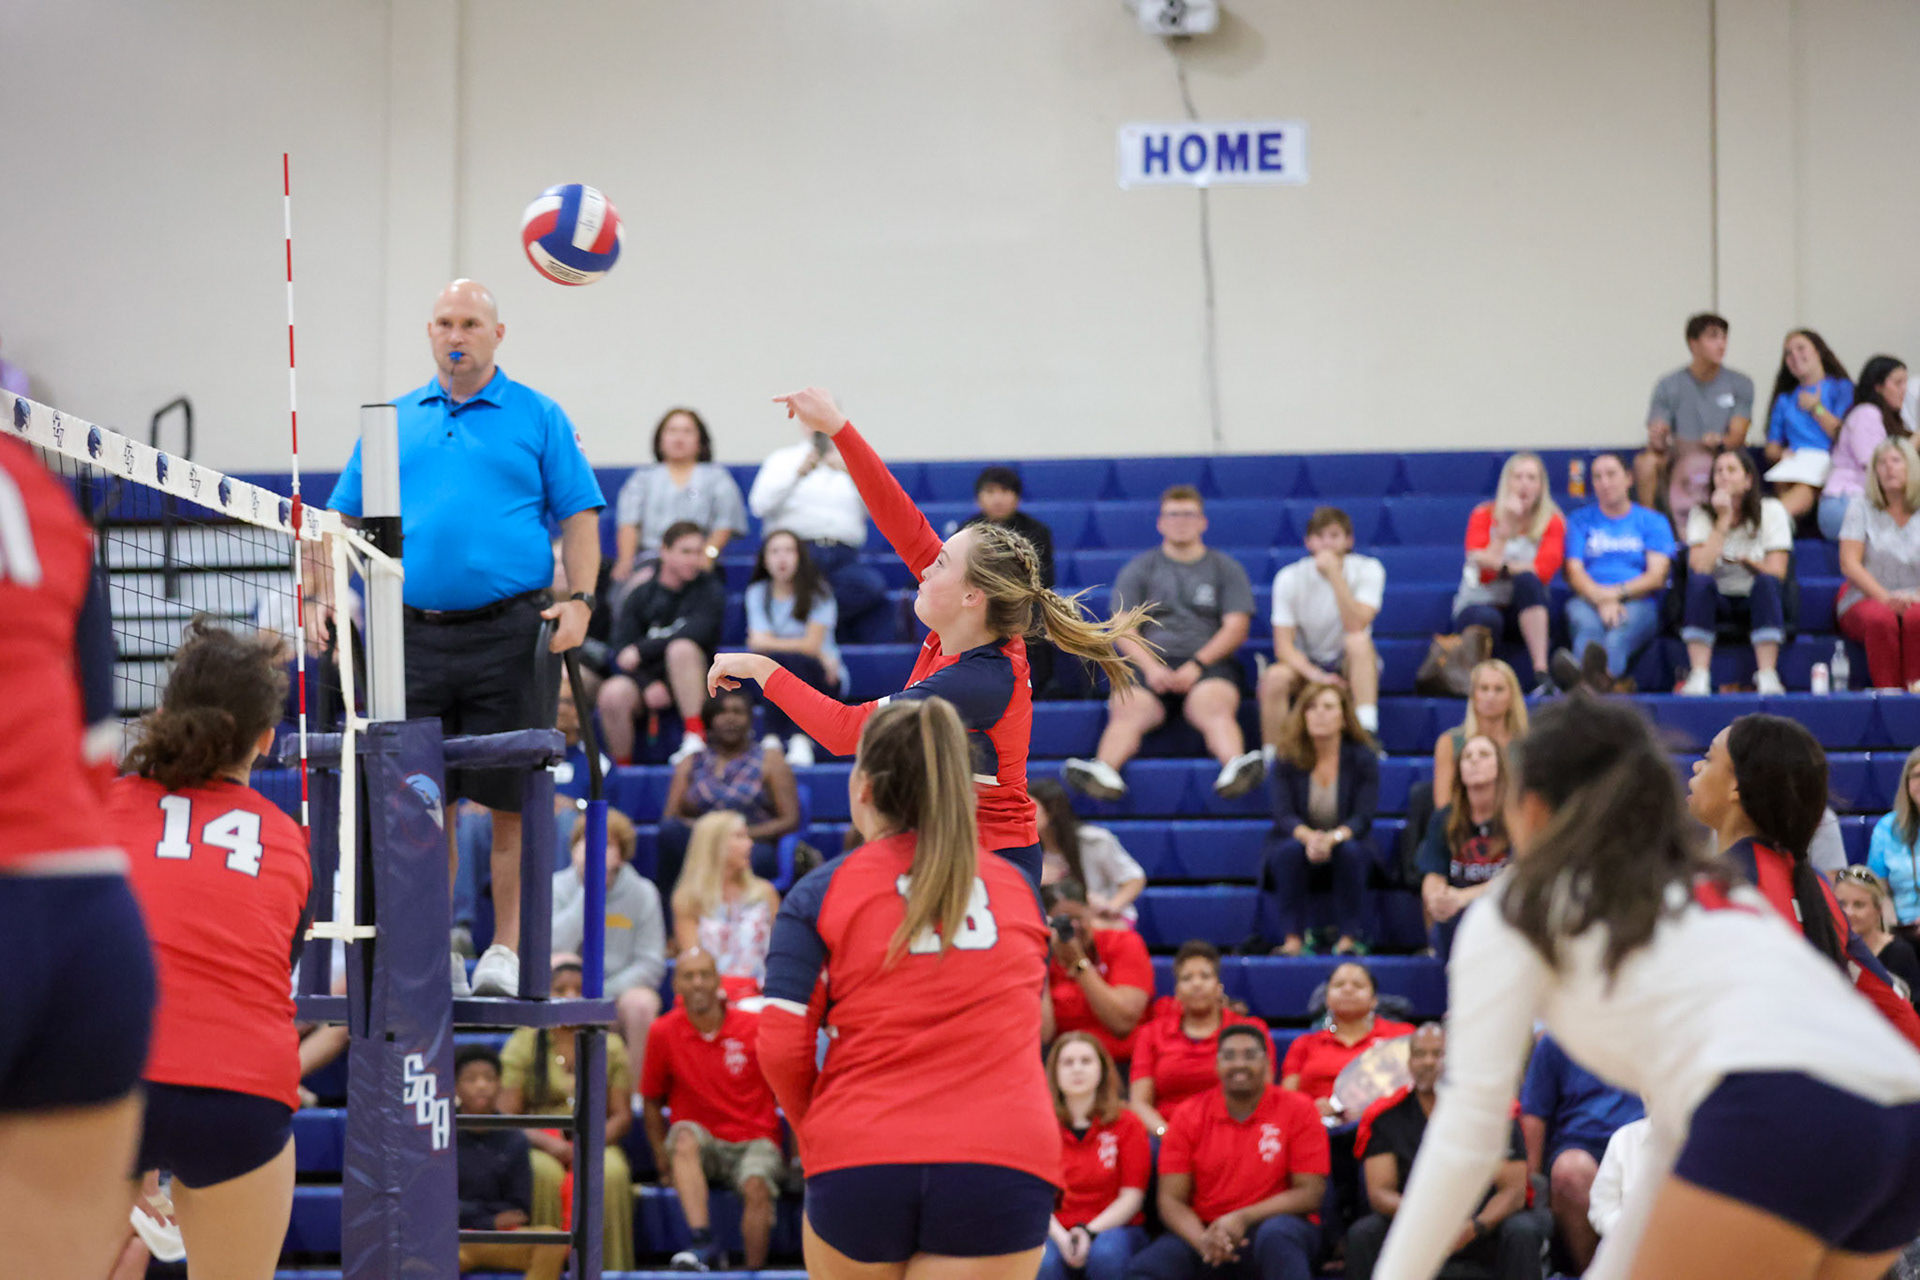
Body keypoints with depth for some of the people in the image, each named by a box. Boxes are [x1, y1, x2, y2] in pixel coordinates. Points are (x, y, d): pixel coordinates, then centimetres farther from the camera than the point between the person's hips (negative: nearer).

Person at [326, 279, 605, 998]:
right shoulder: (394, 422, 15)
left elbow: (580, 515, 3)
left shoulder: (538, 419, 7)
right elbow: (345, 519, 16)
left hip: (506, 635, -3)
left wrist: (580, 599, -11)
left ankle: (506, 951, 6)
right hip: (414, 635, 3)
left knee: (511, 801, -2)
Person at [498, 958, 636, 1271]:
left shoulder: (610, 1045, 12)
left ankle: (611, 1269, -28)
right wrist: (549, 1143, -16)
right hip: (539, 1146, -1)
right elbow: (507, 1115, 1)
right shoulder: (523, 1044, 7)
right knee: (544, 1173, -37)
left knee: (613, 1173, -33)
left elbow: (622, 1115, 8)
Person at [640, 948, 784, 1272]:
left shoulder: (754, 1028, -3)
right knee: (685, 1137, -34)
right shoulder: (663, 1033, 0)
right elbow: (652, 1101, 9)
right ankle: (704, 1245, -42)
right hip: (701, 1144, 1)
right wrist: (663, 1156, -3)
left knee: (756, 1186, -32)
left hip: (754, 1140, -1)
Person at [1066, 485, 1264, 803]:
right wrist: (1151, 667, -10)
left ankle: (1235, 766, -63)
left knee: (1213, 706, -36)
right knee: (1128, 708, -33)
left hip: (1208, 661, -1)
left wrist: (1197, 664, -9)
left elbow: (1236, 628, 7)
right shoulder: (1139, 569, 19)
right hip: (1150, 663, 1)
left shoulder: (1226, 569, 18)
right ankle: (1104, 771, -58)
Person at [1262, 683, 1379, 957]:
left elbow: (1363, 818, -14)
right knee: (1290, 850, -34)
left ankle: (1350, 937, -28)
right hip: (1297, 840, 0)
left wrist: (1332, 838, -36)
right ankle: (1292, 939, -33)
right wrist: (1309, 836, -36)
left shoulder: (1363, 758, -6)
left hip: (1347, 841, 0)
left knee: (1350, 851, -34)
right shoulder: (1286, 760, -5)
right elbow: (1284, 816, -13)